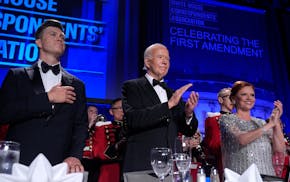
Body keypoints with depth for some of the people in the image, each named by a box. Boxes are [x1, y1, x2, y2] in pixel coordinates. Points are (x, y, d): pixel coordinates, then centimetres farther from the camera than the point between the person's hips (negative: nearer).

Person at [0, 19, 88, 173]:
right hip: (19, 163, -1)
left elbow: (80, 124, 4)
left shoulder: (76, 85, 11)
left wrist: (75, 156, -13)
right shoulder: (17, 76, 7)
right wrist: (48, 98, -11)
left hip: (58, 166, 1)